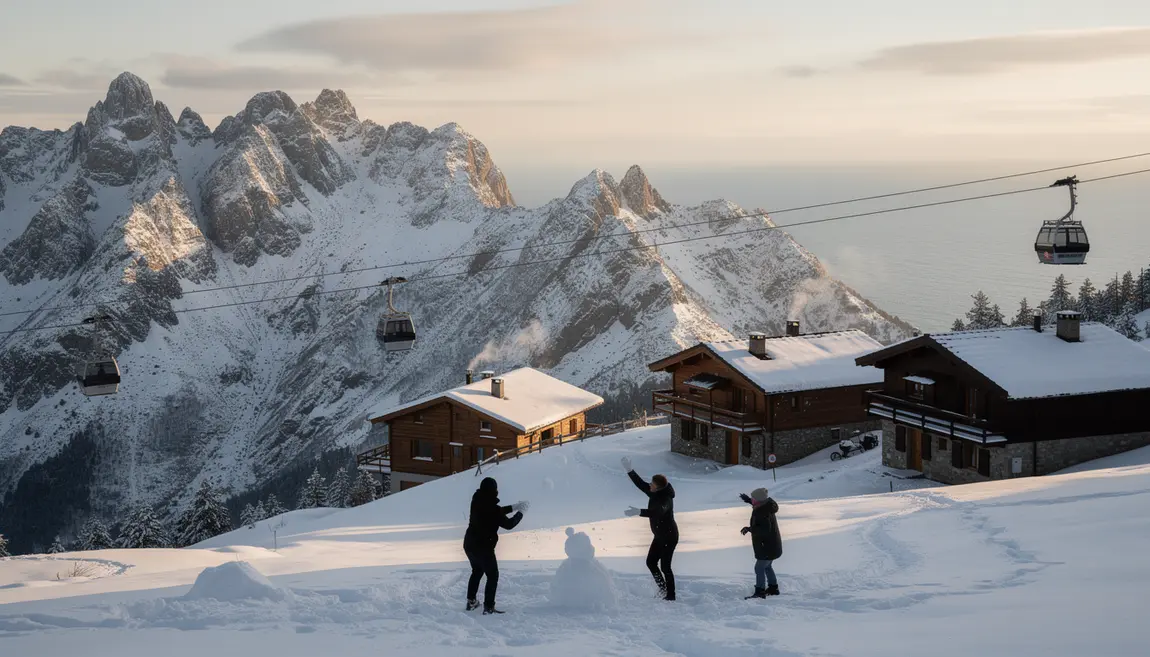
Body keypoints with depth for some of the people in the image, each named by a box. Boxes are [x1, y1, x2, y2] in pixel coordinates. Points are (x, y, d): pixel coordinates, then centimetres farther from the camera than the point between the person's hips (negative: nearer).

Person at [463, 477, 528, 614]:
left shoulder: (477, 502, -1)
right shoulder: (492, 507, -23)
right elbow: (508, 524, -11)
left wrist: (513, 508, 16)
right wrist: (520, 512, 5)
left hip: (469, 544, 8)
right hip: (483, 547, -8)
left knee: (477, 571, 27)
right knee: (493, 576, 5)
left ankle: (471, 601, 32)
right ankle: (489, 607, 0)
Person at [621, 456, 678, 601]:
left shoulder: (666, 499, -28)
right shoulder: (654, 493, -2)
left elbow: (658, 512, -47)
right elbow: (641, 484, 9)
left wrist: (639, 512, -58)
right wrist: (629, 471, 4)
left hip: (669, 537, -10)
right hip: (660, 536, 10)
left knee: (665, 567, -4)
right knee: (651, 562, 15)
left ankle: (671, 595, 7)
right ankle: (663, 590, 28)